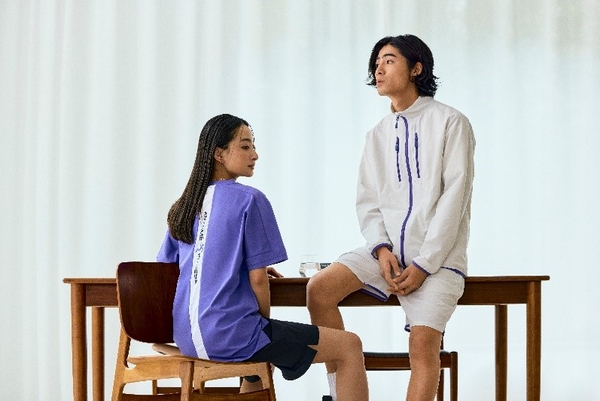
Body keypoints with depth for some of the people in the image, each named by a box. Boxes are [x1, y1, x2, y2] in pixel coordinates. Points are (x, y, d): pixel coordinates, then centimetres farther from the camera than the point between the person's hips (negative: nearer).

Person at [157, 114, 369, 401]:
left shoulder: (184, 206, 12)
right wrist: (266, 324, 6)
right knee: (350, 346, -1)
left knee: (258, 347, 41)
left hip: (186, 337, 8)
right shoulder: (249, 200, -9)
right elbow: (258, 280, -12)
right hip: (230, 336, -8)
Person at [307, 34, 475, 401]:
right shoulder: (378, 135, 17)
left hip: (436, 258, -5)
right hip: (388, 250, 5)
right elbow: (368, 202, 11)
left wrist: (423, 264, -15)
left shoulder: (450, 122, -1)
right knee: (319, 290, -17)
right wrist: (381, 249, -9)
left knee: (424, 342, -22)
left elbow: (454, 198, -9)